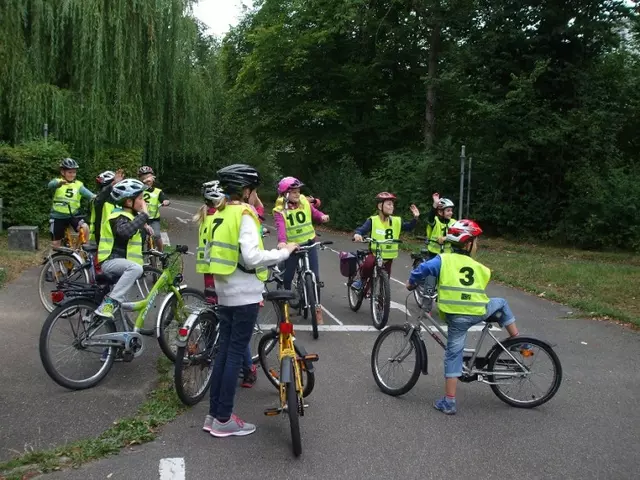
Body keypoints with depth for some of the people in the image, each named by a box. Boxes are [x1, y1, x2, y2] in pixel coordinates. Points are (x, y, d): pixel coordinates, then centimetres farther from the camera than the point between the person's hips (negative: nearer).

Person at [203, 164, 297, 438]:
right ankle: (224, 420, 6)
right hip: (245, 295, -8)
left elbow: (209, 255, 15)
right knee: (236, 354, -1)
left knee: (224, 351, 13)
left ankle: (214, 414, 20)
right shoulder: (244, 214, -16)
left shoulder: (219, 215, 10)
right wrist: (284, 252, -15)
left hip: (224, 293, 8)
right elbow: (252, 258, -25)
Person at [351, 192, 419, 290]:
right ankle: (362, 280, -6)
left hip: (388, 256, 4)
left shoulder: (396, 221, 2)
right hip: (374, 253, -4)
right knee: (368, 263, -35)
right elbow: (362, 229, -15)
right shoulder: (373, 220, -9)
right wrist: (357, 234, -38)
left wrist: (415, 218, -11)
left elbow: (409, 227, 6)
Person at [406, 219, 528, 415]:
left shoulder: (444, 260, 1)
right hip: (479, 313, 1)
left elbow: (423, 268, -13)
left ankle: (449, 402, 9)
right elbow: (480, 289, 13)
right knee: (501, 303, 32)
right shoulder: (480, 268, 9)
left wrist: (411, 283, 5)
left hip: (456, 317, -1)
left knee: (453, 355, 8)